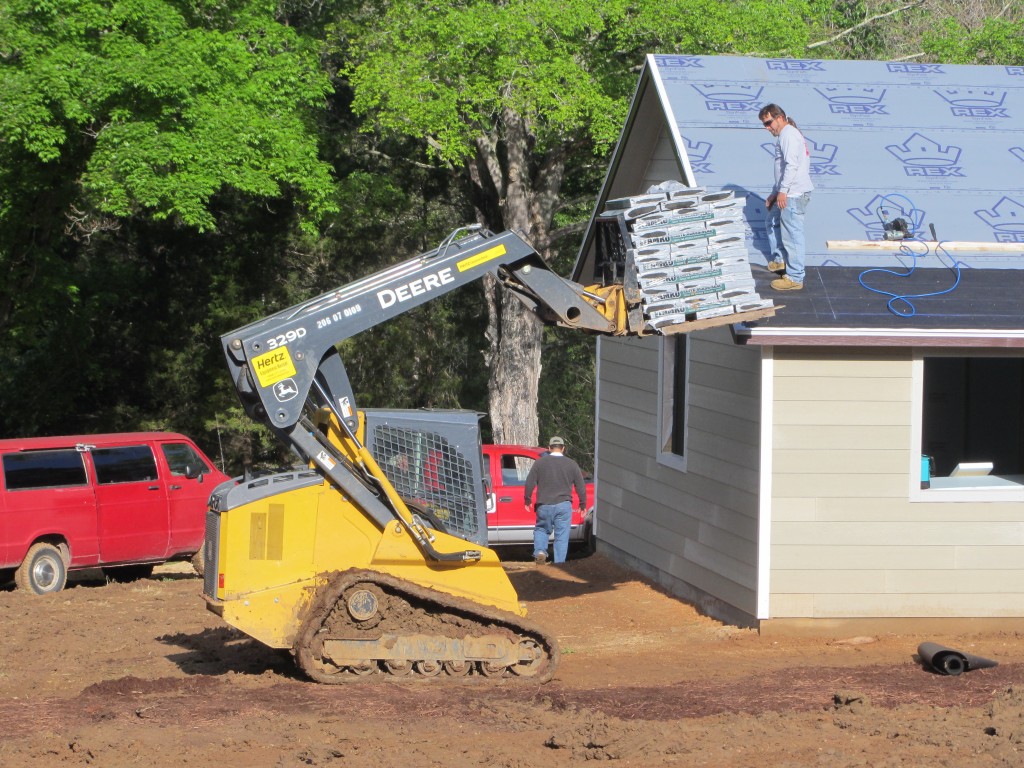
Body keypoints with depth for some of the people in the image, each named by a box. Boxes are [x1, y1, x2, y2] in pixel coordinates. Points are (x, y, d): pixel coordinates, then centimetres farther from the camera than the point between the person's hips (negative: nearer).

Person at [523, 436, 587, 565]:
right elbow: (581, 487, 7)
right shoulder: (571, 464, 4)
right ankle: (559, 563, 1)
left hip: (544, 506, 0)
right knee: (561, 536, 4)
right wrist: (583, 505, 18)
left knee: (541, 529, 19)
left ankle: (540, 551, -4)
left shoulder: (540, 462, 1)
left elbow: (529, 483, 1)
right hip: (563, 506, 0)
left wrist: (528, 501, 13)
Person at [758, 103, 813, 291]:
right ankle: (780, 260, 37)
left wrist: (783, 190, -25)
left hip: (794, 194, -11)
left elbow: (791, 165, -22)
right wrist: (774, 193, 25)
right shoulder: (786, 135, 22)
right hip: (788, 194, 11)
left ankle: (795, 278, -4)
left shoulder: (788, 134, -11)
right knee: (772, 221, 27)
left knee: (792, 235, -7)